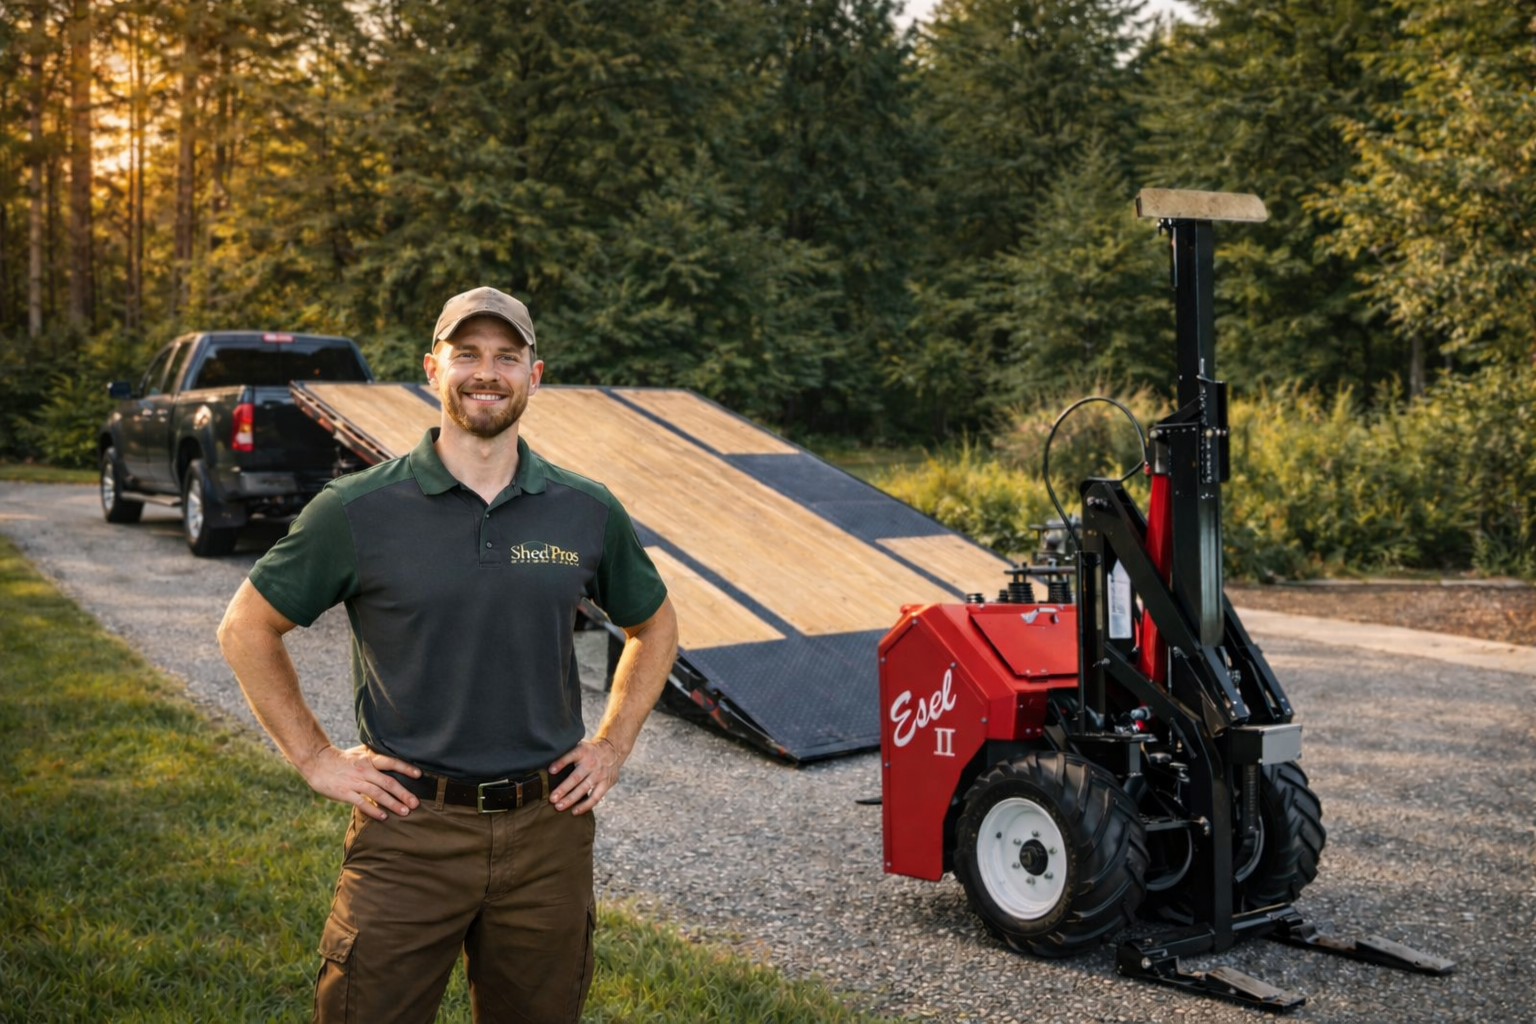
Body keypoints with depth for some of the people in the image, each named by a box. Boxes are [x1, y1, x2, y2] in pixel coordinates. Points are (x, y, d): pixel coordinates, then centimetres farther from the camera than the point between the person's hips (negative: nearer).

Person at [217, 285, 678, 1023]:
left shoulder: (587, 513, 1)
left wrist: (612, 746, 7)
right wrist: (314, 758, -1)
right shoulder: (361, 510, -6)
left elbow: (653, 628, 16)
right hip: (410, 830, -2)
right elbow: (247, 628, 3)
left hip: (547, 830, 3)